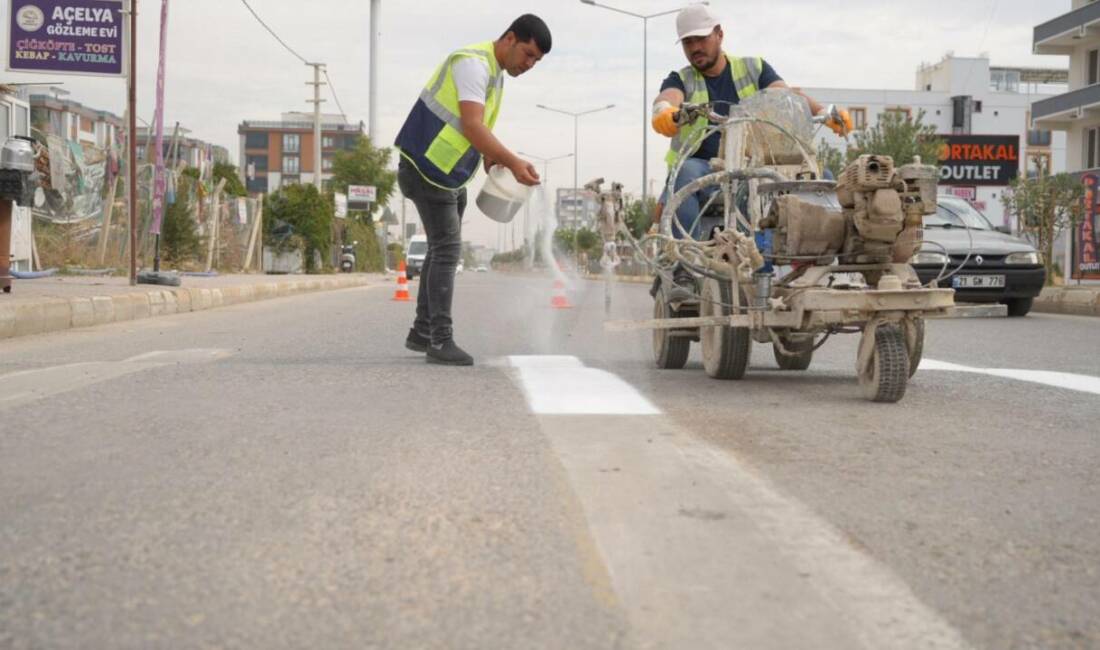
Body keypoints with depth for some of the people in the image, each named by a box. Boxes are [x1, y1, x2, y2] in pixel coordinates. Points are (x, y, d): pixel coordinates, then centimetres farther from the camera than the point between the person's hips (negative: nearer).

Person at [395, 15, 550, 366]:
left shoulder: (496, 74, 13)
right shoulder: (473, 63, -18)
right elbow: (472, 127, -30)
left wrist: (495, 160, 6)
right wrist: (514, 163, -34)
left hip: (450, 175, 10)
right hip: (428, 169, -10)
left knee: (442, 251, 15)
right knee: (447, 251, -12)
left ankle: (422, 332, 23)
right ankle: (440, 340, -10)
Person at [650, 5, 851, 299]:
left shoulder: (753, 68, 15)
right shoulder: (681, 80, 12)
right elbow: (667, 98, -12)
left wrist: (824, 112, -22)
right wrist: (664, 111, -38)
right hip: (704, 169, -1)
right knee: (686, 172, -38)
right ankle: (684, 271, -44)